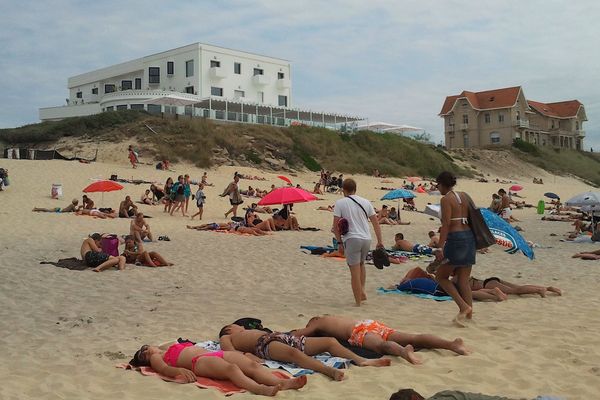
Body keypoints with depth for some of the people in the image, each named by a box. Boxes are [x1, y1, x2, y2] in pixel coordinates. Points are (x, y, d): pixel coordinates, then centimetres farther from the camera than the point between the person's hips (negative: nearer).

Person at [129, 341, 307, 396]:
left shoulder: (176, 346, 40)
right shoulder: (156, 358, 20)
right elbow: (164, 369, 0)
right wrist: (179, 370, -25)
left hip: (215, 354, 6)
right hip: (200, 362, -6)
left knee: (252, 364, -23)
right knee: (231, 368, -37)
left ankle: (283, 382, -45)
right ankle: (259, 388, -63)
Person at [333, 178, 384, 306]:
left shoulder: (340, 203, 0)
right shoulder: (366, 202, 11)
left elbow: (336, 226, -5)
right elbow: (376, 223, 9)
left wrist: (339, 242, 3)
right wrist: (380, 241, 13)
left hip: (352, 239, -4)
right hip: (366, 238, 4)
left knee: (355, 271, 0)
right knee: (361, 264, 28)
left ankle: (358, 303, 4)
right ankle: (362, 290, 17)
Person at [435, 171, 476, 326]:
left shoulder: (446, 199, -8)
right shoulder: (464, 196, 15)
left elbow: (446, 224, -15)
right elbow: (470, 219, 16)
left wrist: (441, 248, -16)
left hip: (456, 238, -8)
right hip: (469, 236, 8)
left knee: (441, 276, 7)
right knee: (463, 280, 11)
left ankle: (464, 306, -6)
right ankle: (468, 313, 8)